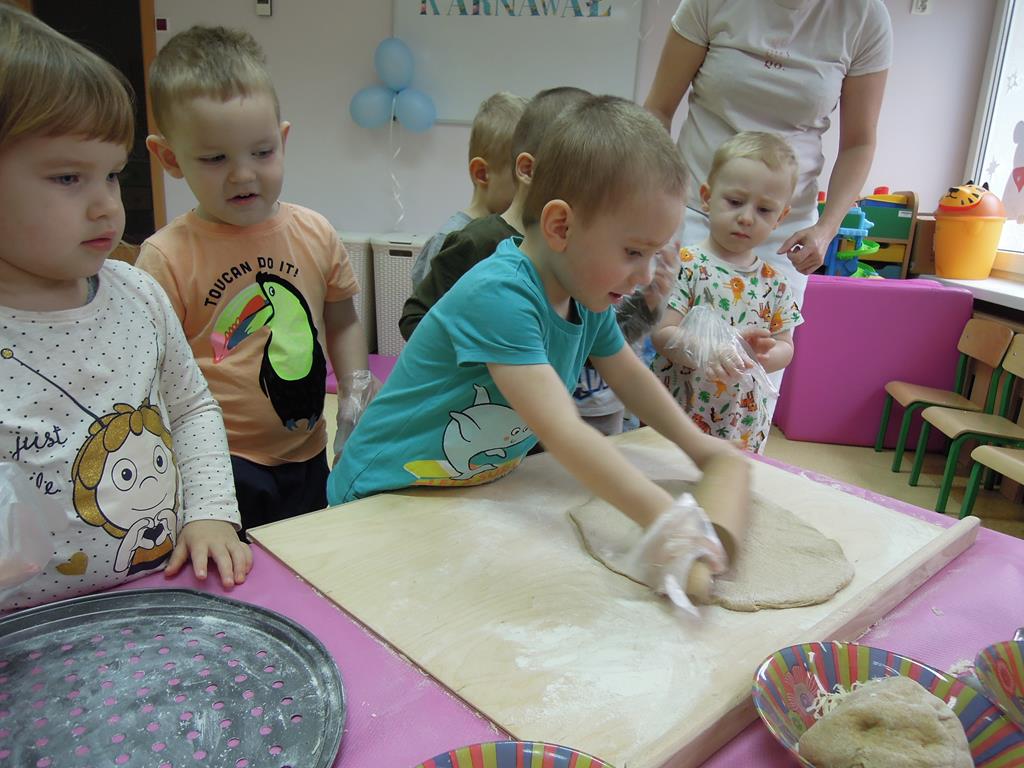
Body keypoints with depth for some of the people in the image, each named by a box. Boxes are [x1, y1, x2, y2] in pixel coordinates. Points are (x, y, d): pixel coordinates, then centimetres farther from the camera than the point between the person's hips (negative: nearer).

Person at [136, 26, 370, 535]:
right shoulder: (167, 258, -12)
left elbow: (342, 322, 14)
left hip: (308, 457, 5)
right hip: (220, 467, -4)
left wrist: (356, 391, 1)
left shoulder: (314, 234, 0)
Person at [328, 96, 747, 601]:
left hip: (479, 494, 6)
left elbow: (629, 375, 14)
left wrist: (696, 444, 8)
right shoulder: (498, 295, -30)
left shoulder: (589, 295, -3)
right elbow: (561, 432, -38)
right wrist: (664, 521, -41)